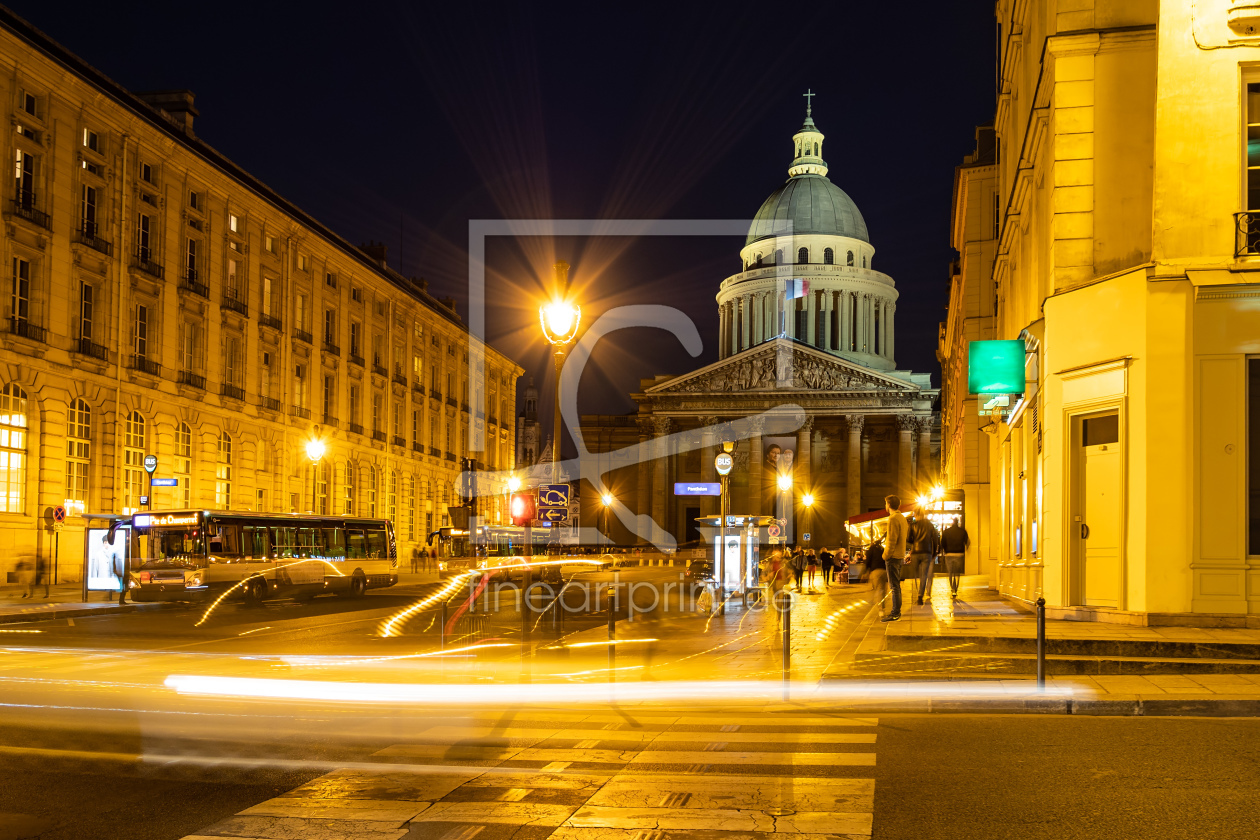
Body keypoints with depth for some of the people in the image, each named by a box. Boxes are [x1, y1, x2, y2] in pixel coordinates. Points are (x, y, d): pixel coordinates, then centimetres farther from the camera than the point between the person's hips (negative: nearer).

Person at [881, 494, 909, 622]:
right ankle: (897, 611, 20)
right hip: (900, 556, 9)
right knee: (896, 585, 15)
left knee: (894, 586, -7)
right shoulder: (902, 518, 14)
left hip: (893, 557, -9)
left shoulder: (893, 519, -15)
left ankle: (895, 614, -6)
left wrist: (886, 556, -12)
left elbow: (892, 540, -19)